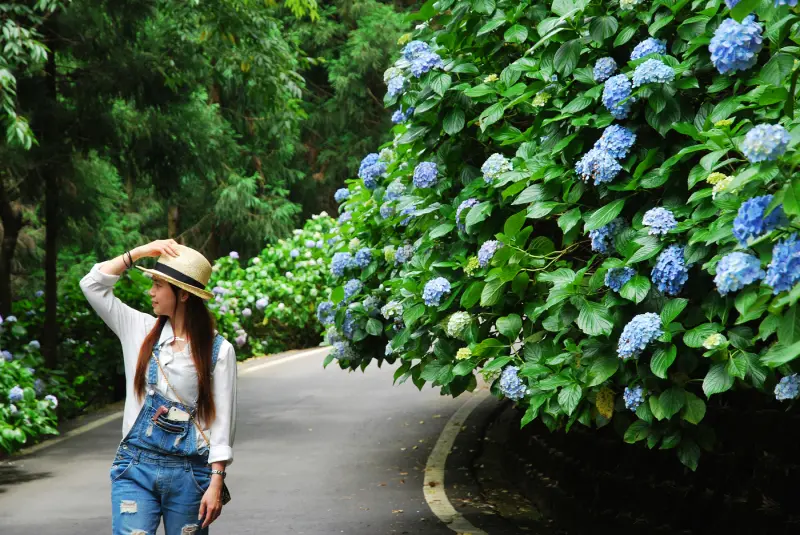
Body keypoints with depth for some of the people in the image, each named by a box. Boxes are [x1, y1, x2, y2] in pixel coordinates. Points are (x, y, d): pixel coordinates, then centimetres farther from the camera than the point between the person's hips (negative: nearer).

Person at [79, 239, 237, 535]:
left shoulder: (218, 350, -2)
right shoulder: (141, 331, 7)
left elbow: (222, 420, -4)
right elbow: (92, 284, 5)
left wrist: (216, 483, -9)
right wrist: (140, 252, 0)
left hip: (190, 473, -2)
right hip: (136, 467, 2)